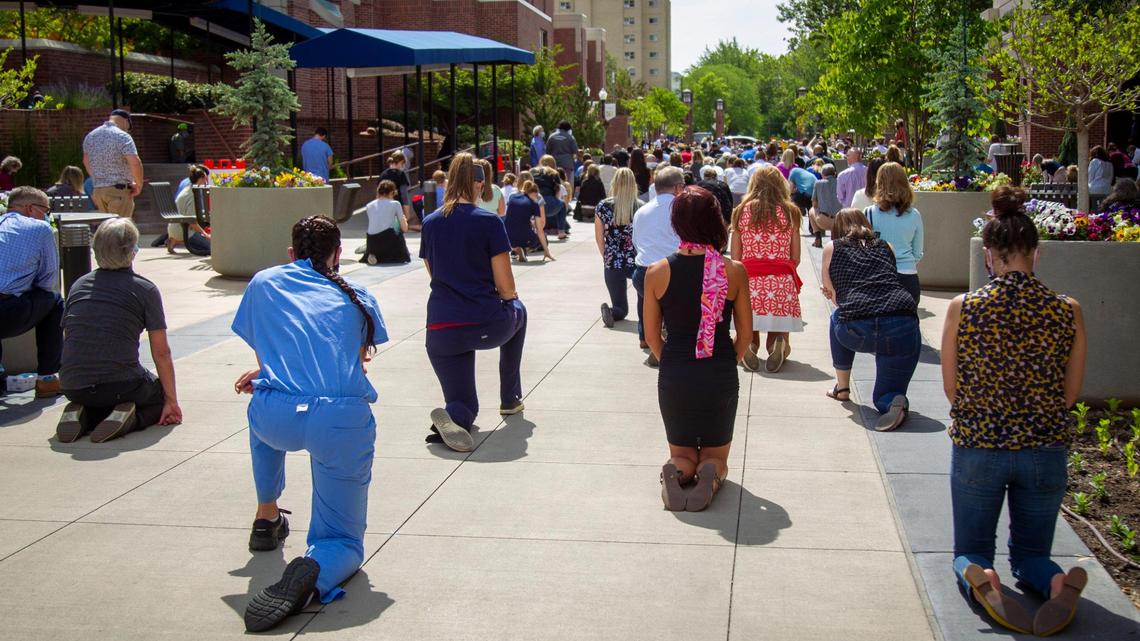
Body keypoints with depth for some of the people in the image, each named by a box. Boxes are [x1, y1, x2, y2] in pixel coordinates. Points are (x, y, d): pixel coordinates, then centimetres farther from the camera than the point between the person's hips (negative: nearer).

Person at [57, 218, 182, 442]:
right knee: (161, 396, 26)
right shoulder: (145, 289, -3)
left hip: (72, 388, 5)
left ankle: (82, 414, 2)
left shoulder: (78, 285, 12)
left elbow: (67, 340, 18)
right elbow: (161, 352, -2)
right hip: (121, 386, -5)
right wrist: (172, 401, 6)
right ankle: (128, 418, -7)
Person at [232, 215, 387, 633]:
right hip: (343, 422, -1)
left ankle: (267, 517, 44)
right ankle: (315, 571, -21)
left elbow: (263, 353, 20)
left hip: (276, 419, 2)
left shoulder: (263, 283, 18)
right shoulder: (357, 297, 18)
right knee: (343, 540, 14)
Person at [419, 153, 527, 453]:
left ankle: (454, 417, -22)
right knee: (518, 311, 36)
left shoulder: (430, 223, 7)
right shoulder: (489, 222, -6)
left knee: (463, 407, 18)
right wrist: (508, 299, 17)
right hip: (488, 325, -2)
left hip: (441, 331, 3)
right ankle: (510, 399, 38)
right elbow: (506, 287, -5)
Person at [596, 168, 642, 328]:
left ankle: (610, 310, -20)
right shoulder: (642, 207, -4)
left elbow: (599, 238, 5)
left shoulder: (603, 206, -2)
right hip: (638, 262, -1)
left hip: (612, 263, 1)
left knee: (620, 309, 15)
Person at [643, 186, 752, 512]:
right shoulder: (734, 271, -9)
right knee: (716, 454, 19)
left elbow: (652, 335, 1)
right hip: (721, 377, 0)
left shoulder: (657, 272, -8)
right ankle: (711, 474, -15)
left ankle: (676, 472, -13)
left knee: (682, 453, 22)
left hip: (674, 376, 1)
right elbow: (745, 333, 1)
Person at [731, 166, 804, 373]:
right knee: (778, 331, 15)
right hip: (782, 283, 0)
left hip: (749, 282, 0)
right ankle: (778, 345, -19)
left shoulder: (741, 211, 7)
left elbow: (735, 258, 4)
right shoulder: (790, 212, 6)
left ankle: (748, 343, -16)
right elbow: (795, 259, 8)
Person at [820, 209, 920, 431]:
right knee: (884, 397, 20)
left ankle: (842, 387, 37)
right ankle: (894, 402, -15)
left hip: (857, 331, -2)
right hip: (903, 328, 2)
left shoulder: (832, 248, 18)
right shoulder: (885, 247, 26)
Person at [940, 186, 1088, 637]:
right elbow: (1071, 395, 1)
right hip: (1046, 449, 1)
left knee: (970, 550, 17)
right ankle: (1055, 581, -15)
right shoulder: (1068, 312, -8)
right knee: (1030, 552, 20)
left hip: (977, 446, -1)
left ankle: (978, 578, -19)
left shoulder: (962, 309, -12)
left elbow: (952, 389, -2)